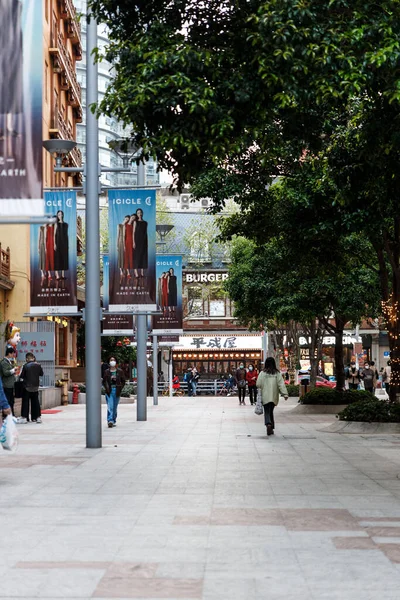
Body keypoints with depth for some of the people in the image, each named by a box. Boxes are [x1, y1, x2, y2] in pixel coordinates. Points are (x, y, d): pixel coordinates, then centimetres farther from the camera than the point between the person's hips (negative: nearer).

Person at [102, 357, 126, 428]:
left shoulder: (120, 371, 4)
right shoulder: (107, 372, 3)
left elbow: (123, 381, 7)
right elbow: (104, 381, 8)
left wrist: (120, 388, -4)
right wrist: (106, 388, -6)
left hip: (117, 391, 1)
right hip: (109, 391, -1)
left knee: (115, 407, 10)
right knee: (110, 407, -13)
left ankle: (114, 421, 21)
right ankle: (110, 421, -20)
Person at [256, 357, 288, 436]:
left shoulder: (262, 373, -5)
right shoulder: (277, 373, -2)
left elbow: (258, 385, -3)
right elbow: (281, 384, -8)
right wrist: (285, 394, -10)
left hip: (265, 397, -2)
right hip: (274, 397, 2)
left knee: (267, 412, 0)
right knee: (271, 411, 16)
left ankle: (268, 424, -26)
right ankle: (271, 428, 17)